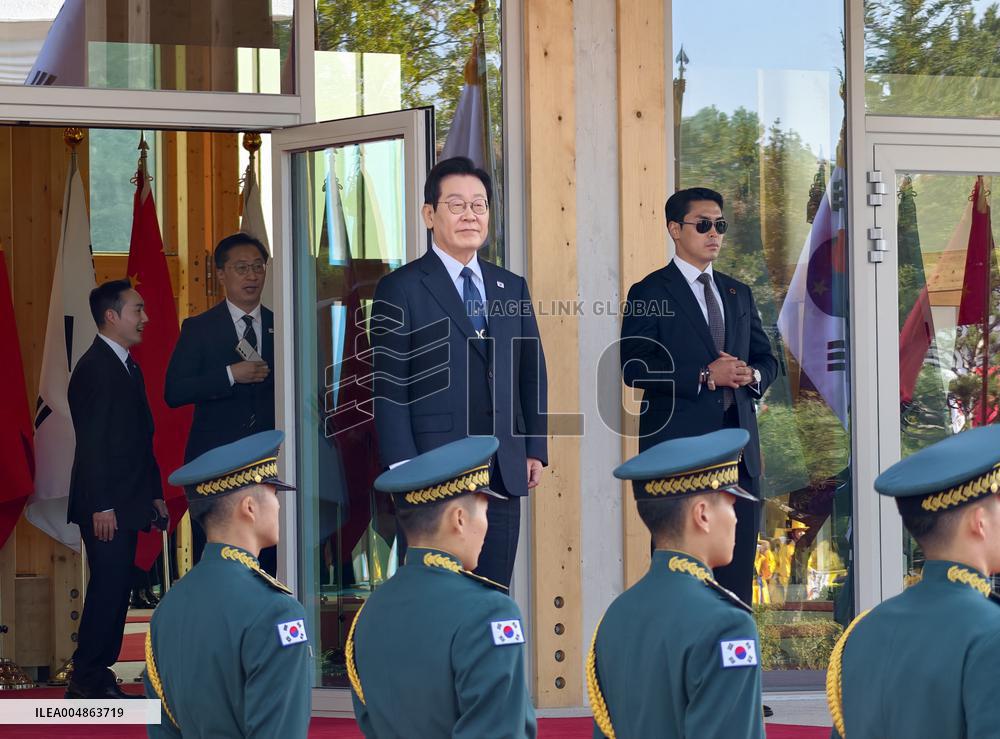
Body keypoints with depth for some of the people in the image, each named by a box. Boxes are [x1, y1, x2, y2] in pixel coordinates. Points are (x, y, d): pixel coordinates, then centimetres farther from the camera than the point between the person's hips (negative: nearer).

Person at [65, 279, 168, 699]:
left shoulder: (127, 367, 17)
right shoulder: (94, 368, -13)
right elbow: (92, 443, -18)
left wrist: (154, 493, 18)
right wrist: (102, 507, -21)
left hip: (125, 503, 10)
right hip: (105, 506, -10)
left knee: (115, 588, 9)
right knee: (109, 585, -10)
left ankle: (94, 676, 12)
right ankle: (88, 678, -5)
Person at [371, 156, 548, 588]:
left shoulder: (511, 288, 16)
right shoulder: (401, 289, 0)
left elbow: (533, 374, 19)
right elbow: (390, 385, -6)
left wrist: (535, 450, 10)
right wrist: (404, 466, -13)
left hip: (503, 472, 5)